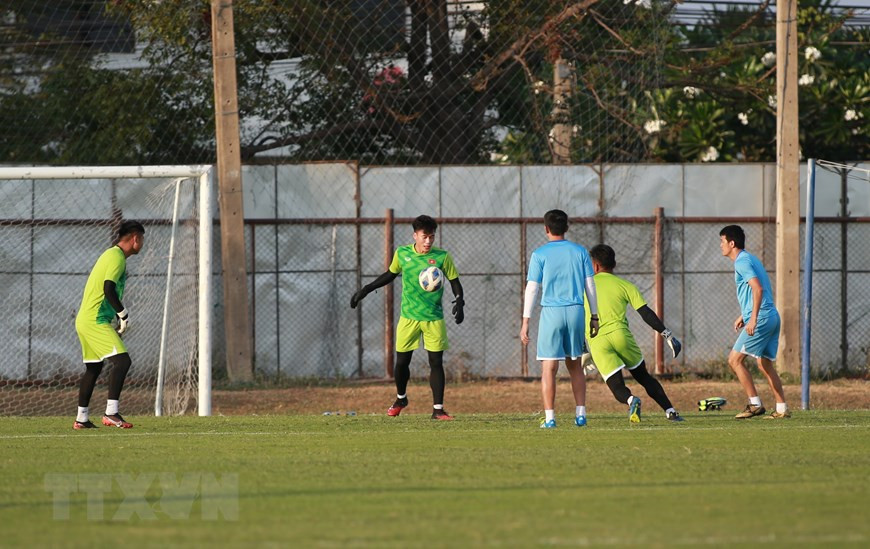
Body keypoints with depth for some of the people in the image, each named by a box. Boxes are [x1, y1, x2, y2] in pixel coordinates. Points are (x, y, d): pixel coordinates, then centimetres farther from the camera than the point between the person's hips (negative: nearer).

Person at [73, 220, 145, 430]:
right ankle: (111, 413, -22)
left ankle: (81, 418, 21)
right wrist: (124, 315, -15)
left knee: (93, 368, 17)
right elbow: (109, 289, -23)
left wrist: (119, 317, 20)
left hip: (86, 320, 11)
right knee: (122, 361, -16)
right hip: (95, 321, -11)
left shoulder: (112, 255, 19)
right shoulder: (117, 258, -13)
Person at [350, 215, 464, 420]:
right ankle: (401, 399, 32)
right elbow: (390, 275, 16)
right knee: (402, 361, 5)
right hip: (408, 316, 2)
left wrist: (459, 302, -15)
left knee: (436, 362, -5)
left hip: (434, 318, -2)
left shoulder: (442, 257, -7)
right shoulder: (402, 253, -1)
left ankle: (438, 409, 1)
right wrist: (365, 290, 15)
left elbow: (454, 282, 2)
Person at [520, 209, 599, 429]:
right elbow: (590, 285, 8)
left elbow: (532, 289, -3)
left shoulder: (540, 254, -1)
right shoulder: (580, 251, 7)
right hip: (576, 312, 3)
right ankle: (580, 414, 12)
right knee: (575, 365, 14)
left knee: (549, 367, -2)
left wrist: (525, 322, -1)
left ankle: (550, 418, -7)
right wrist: (594, 316, 15)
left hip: (551, 312, -3)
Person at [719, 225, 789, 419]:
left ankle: (755, 404, -9)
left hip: (760, 318, -10)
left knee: (734, 359, -7)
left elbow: (758, 289, -22)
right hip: (772, 316, 10)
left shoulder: (742, 262, -11)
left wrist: (753, 318, -27)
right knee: (765, 364, 12)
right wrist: (743, 315, 30)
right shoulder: (749, 259, 20)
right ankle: (782, 409, 9)